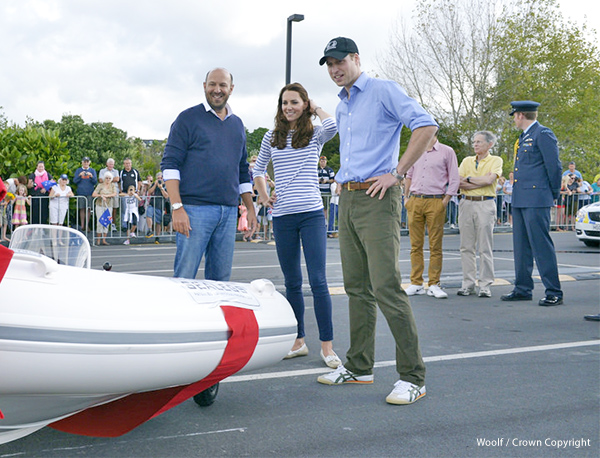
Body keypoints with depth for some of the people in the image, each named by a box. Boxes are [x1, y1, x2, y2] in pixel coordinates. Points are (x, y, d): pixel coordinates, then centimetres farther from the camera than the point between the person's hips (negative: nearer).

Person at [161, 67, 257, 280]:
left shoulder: (237, 124, 19)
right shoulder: (188, 118, 2)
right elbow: (170, 165, -5)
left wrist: (250, 209, 18)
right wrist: (177, 207, -15)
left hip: (229, 211, 5)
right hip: (195, 209, -5)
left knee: (220, 279, 6)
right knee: (184, 277, -8)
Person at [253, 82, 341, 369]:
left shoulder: (316, 135, 3)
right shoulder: (272, 138, 11)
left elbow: (333, 125, -21)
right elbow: (258, 169, 25)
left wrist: (316, 108, -3)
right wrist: (263, 196, 10)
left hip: (312, 214, -3)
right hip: (282, 217, 3)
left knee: (318, 281, -7)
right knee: (292, 283, 9)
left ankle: (327, 346, -1)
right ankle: (298, 342, 19)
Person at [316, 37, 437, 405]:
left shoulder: (384, 90, -4)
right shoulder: (341, 108, 21)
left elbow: (426, 126, -15)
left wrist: (397, 173, -17)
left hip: (377, 198, -8)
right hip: (347, 199, 9)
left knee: (387, 287, -14)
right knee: (357, 288, 11)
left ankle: (413, 377, -8)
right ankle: (359, 367, 20)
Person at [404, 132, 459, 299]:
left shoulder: (447, 152, 3)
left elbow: (454, 179, 1)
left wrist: (445, 202, -6)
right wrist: (406, 197, 12)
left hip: (435, 202, -4)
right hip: (415, 201, 4)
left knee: (435, 245, -2)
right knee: (415, 245, 4)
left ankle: (434, 285, 3)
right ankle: (416, 284, 9)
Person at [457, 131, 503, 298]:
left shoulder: (495, 160, 6)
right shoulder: (467, 161, 16)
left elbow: (490, 179, -11)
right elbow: (458, 182, 2)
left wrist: (469, 179, -2)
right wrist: (482, 181, -6)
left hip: (485, 204, -4)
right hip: (466, 203, 4)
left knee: (485, 247, -3)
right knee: (467, 246, 3)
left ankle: (485, 285, 1)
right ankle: (468, 283, 9)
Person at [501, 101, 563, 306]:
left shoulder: (543, 134, -8)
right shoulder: (523, 137, 20)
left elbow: (554, 166, -10)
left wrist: (554, 194, -2)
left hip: (536, 200, -9)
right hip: (520, 200, 9)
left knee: (542, 246, -9)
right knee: (521, 246, 11)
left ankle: (554, 293, -4)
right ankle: (523, 289, 18)